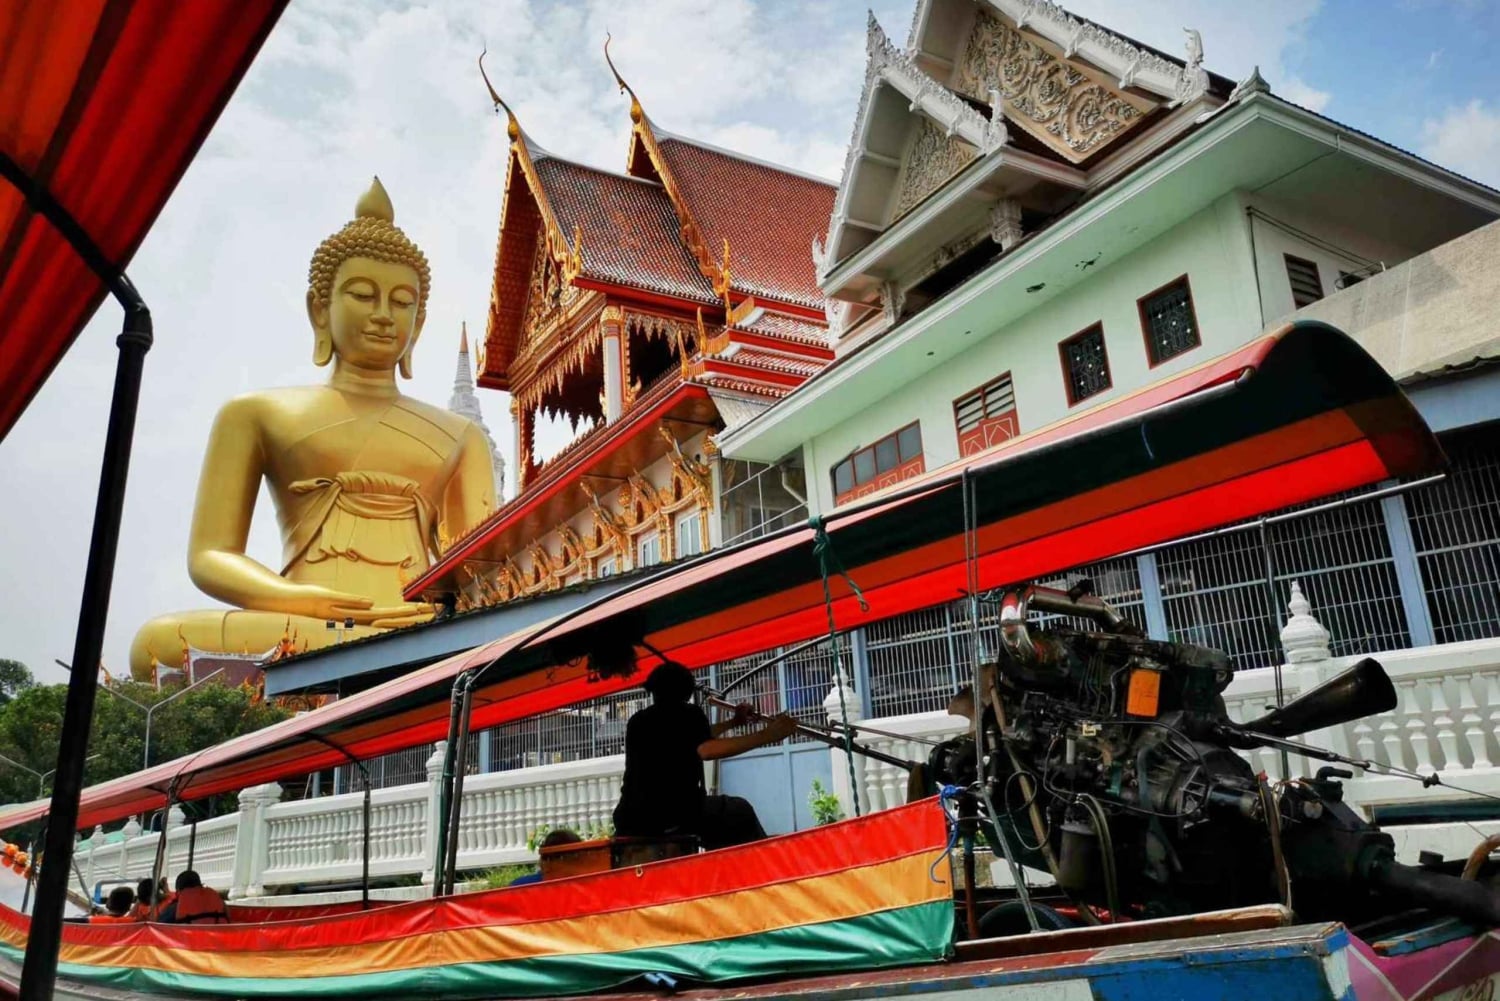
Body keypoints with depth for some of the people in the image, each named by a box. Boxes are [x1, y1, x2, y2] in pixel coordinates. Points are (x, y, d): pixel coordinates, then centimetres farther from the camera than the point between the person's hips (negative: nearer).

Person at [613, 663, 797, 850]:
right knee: (741, 812, 16)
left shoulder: (637, 721, 20)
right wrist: (766, 736, -21)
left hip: (630, 823, 6)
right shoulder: (688, 714, 1)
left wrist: (733, 722, 37)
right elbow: (706, 749, -21)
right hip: (674, 815, -5)